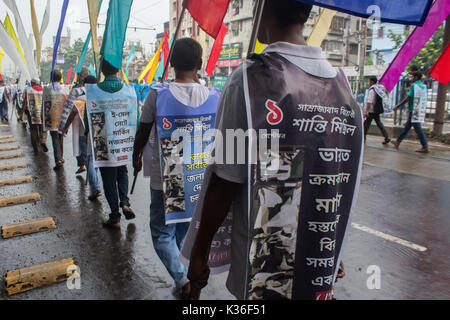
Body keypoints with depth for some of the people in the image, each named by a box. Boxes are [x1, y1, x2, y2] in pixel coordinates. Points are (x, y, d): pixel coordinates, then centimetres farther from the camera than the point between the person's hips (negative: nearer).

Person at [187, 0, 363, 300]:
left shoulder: (251, 77, -18)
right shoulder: (341, 83, -1)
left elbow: (224, 183, -18)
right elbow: (345, 184, 5)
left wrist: (199, 252, -5)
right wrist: (331, 252, 18)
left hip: (259, 270, -5)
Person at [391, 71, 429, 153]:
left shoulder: (414, 86, -12)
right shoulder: (424, 86, 13)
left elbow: (408, 98, -15)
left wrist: (397, 106, -9)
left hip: (414, 111, -9)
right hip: (421, 110, 9)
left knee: (418, 129, -7)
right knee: (407, 127, 16)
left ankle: (425, 148, -6)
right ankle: (398, 142, 26)